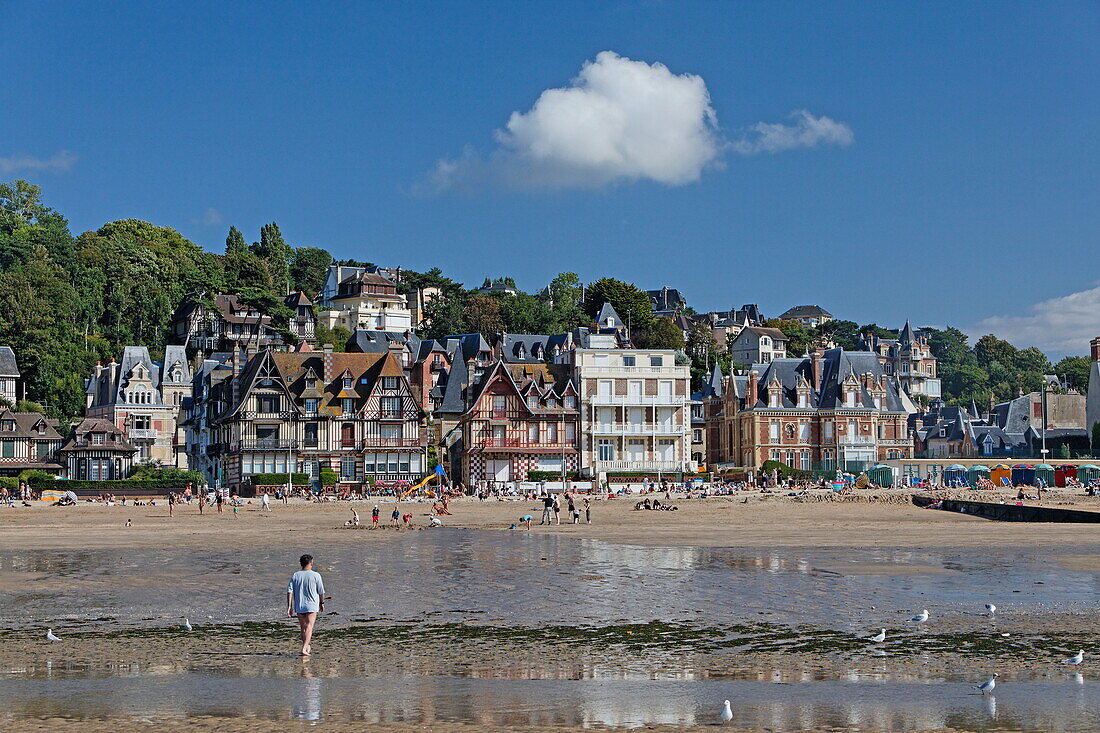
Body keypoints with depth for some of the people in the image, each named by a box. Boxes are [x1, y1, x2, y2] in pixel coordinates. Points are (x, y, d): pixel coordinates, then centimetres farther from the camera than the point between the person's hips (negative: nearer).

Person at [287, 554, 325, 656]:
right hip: (312, 606, -4)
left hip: (299, 606, 4)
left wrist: (289, 606, -1)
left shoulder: (295, 576, 3)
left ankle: (307, 647, 29)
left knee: (303, 627, 16)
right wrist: (322, 603, 15)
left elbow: (289, 591, -2)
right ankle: (304, 648, -21)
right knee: (309, 627, -7)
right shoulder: (315, 575, -6)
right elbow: (321, 591, -1)